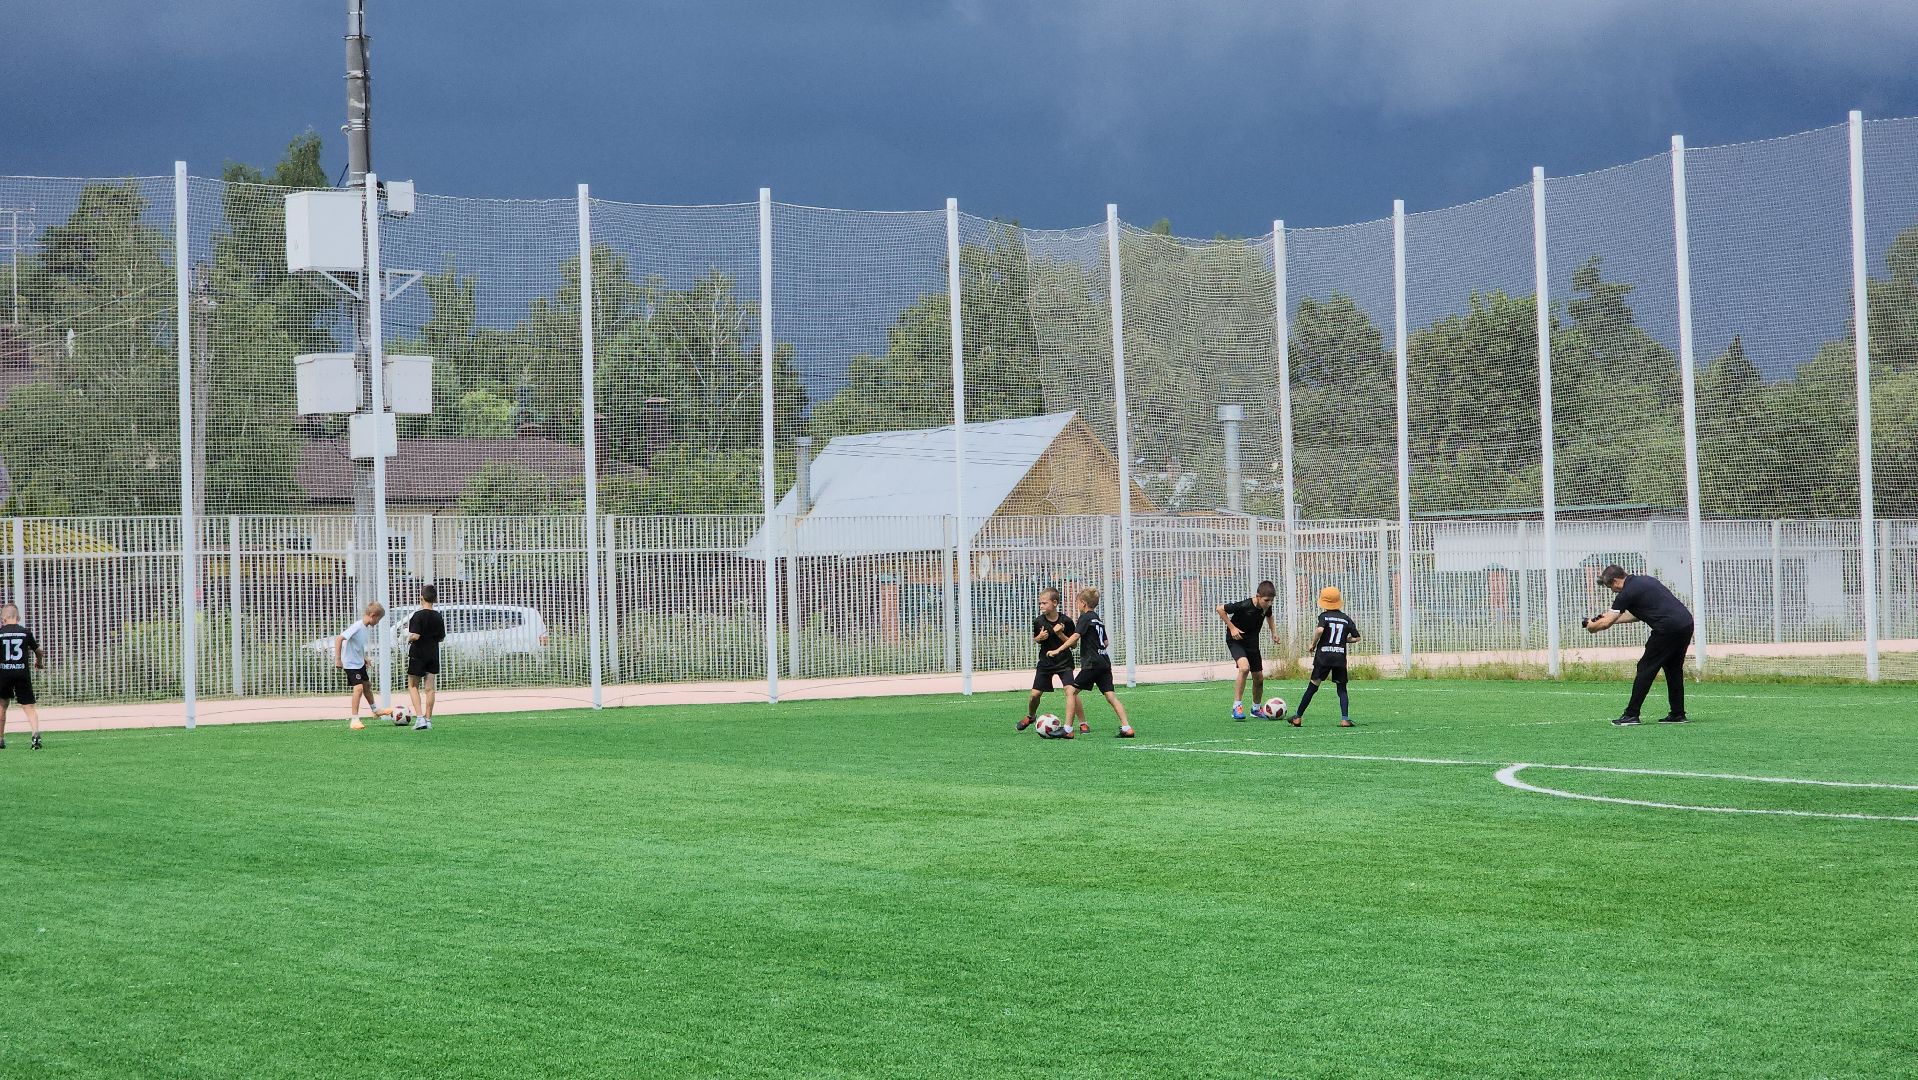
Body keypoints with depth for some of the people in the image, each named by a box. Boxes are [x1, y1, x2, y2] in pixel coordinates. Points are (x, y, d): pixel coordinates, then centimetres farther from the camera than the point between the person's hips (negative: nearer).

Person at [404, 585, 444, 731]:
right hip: (433, 655, 5)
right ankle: (428, 719, 8)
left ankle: (419, 717, -8)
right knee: (430, 688, 8)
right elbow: (441, 638, 9)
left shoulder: (418, 615, -15)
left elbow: (415, 636, -22)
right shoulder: (439, 616, 2)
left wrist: (408, 638, -2)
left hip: (418, 654, -5)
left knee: (413, 686, 6)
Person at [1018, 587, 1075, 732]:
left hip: (1064, 661, -2)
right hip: (1045, 661, 2)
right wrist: (1039, 638, -13)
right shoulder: (1038, 622, -6)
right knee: (1035, 694, -1)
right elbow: (1034, 640, 10)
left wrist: (1060, 634, -22)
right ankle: (1030, 716, 30)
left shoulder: (1066, 621, -13)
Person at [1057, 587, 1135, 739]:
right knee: (1110, 695, 3)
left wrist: (1058, 650, -18)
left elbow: (1075, 637, -17)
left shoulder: (1086, 617, -4)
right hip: (1104, 662, 8)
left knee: (1071, 691, -2)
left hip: (1092, 663, -8)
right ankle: (1126, 727, -8)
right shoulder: (1099, 620, 20)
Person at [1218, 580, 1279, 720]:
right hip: (1236, 639, -6)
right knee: (1244, 667, -31)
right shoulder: (1244, 606, -28)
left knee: (1259, 678, 7)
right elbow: (1220, 609, -18)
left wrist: (1274, 632, 5)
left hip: (1252, 642, 6)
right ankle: (1237, 707, -25)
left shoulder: (1266, 607, -9)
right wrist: (1232, 627, -21)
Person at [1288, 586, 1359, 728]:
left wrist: (1313, 644, -5)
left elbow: (1320, 630, -20)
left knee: (1313, 686, 4)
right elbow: (1356, 637, 9)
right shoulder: (1346, 619, 9)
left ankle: (1298, 718, 10)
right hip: (1340, 657, 2)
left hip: (1323, 657, -2)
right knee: (1341, 689, 8)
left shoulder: (1324, 616, -1)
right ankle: (1345, 718, -7)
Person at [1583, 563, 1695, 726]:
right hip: (1686, 623, 8)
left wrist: (1591, 626, 17)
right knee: (1674, 669, 18)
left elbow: (1606, 624, -4)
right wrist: (1613, 618, 34)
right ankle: (1678, 714, 20)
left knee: (1646, 669, -1)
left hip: (1668, 628, -8)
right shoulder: (1645, 580, 21)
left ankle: (1631, 715, 0)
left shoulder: (1627, 593, -5)